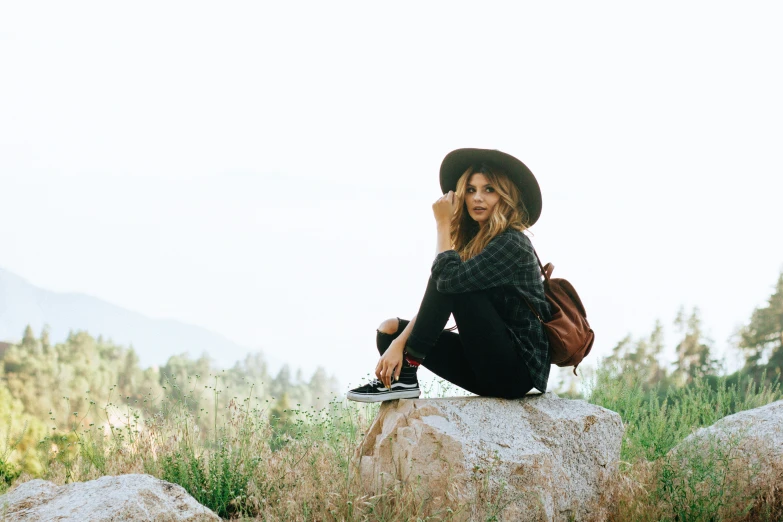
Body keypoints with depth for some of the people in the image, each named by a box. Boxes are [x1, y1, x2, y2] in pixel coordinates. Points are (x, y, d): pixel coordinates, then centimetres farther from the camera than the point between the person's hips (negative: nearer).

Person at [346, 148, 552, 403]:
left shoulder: (512, 243, -14)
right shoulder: (473, 241, 13)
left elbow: (448, 279, -27)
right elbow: (435, 301, 2)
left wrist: (443, 224, -12)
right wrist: (399, 342, -12)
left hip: (518, 370, -8)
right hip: (489, 367, 8)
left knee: (450, 281, -21)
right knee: (390, 329, 4)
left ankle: (404, 374, -15)